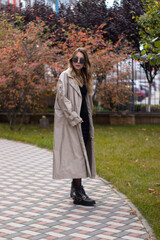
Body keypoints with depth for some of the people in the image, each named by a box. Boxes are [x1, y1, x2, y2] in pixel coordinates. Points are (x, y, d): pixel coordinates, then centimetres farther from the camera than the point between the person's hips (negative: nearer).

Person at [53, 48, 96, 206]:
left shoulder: (84, 78, 16)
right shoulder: (65, 76, -6)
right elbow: (62, 97, -14)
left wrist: (87, 119, 13)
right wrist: (74, 118, -18)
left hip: (83, 120, 8)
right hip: (71, 121, -8)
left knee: (82, 153, 9)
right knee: (76, 154, -10)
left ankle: (75, 187, 20)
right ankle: (78, 194, -9)